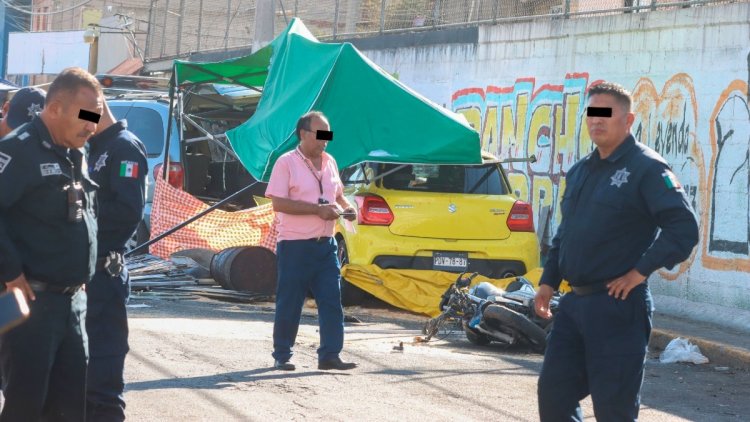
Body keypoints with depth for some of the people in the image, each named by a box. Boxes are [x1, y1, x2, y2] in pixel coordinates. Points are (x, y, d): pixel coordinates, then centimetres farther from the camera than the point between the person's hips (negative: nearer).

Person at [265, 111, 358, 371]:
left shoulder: (329, 162, 13)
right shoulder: (287, 163, -7)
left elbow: (338, 195, 26)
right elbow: (278, 203, -15)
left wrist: (346, 207, 2)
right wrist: (318, 209, -19)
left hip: (325, 244, 6)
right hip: (295, 245, -6)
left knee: (331, 301, -1)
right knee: (289, 303, 2)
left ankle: (329, 355, 2)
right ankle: (281, 356, 12)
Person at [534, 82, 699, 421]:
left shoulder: (646, 168, -10)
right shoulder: (580, 171, 16)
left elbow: (684, 227, -18)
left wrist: (640, 271, -18)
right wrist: (548, 281, 18)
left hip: (617, 304, -8)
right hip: (574, 302, 8)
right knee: (553, 393, 10)